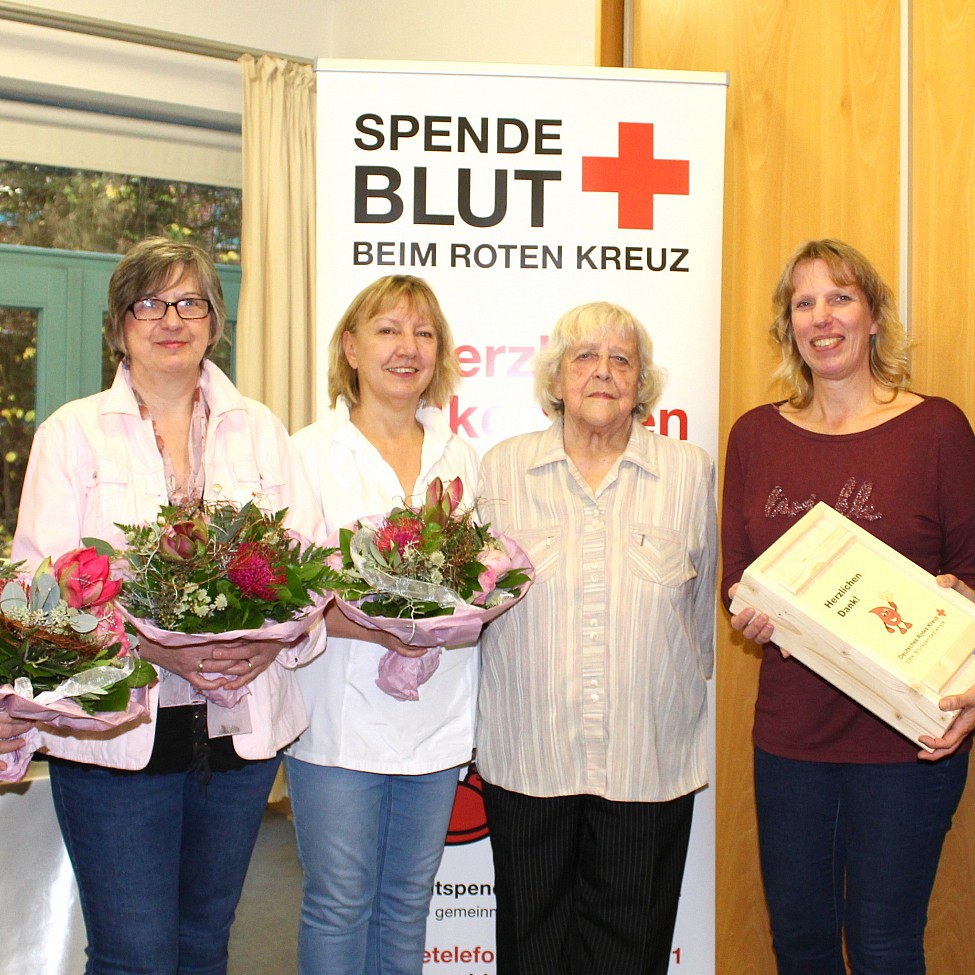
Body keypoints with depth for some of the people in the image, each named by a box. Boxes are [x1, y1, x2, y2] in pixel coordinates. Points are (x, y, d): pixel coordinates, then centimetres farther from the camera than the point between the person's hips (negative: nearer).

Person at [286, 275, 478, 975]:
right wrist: (366, 624, -23)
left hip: (438, 719, 4)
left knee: (408, 898, 15)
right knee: (340, 903, 5)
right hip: (342, 717, -4)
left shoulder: (461, 457, 11)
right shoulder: (310, 453, -2)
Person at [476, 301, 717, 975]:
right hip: (527, 752, 0)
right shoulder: (503, 467, 5)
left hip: (649, 759, 0)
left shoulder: (690, 471, 4)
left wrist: (676, 685, 13)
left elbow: (702, 611, 10)